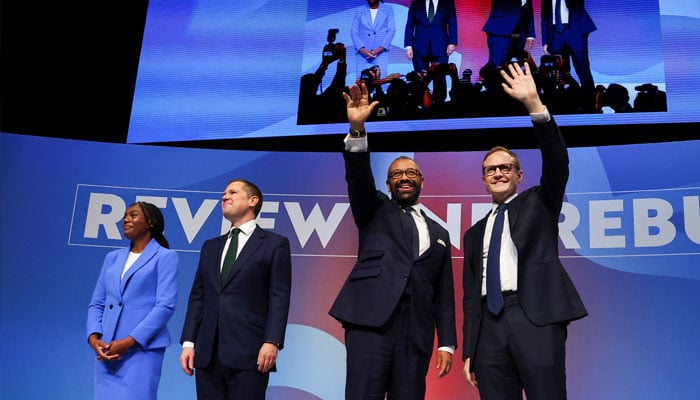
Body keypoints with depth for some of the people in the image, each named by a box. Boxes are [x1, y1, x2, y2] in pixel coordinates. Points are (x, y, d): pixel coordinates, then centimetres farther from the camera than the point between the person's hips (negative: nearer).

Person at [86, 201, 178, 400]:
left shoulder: (165, 257, 0)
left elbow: (165, 306, -9)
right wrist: (94, 337, -4)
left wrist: (129, 341, -16)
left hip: (142, 348, -5)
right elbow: (97, 303, 14)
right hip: (107, 349, 5)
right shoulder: (112, 258, 17)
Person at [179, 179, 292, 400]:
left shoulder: (274, 244, 6)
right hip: (208, 353, 5)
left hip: (248, 352, -5)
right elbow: (197, 297, 16)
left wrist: (272, 341, -14)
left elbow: (279, 297, -3)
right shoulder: (210, 247, 21)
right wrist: (188, 342, 7)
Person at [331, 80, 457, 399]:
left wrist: (447, 343, 10)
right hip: (371, 320, -3)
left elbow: (444, 295, 20)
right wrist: (357, 128, -18)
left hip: (416, 331, 3)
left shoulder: (438, 233, 25)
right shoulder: (375, 210, 19)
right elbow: (359, 179, -2)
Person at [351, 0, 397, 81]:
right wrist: (361, 49, -9)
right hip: (362, 53, 1)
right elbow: (353, 31, 7)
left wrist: (381, 48, -11)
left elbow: (391, 30, 2)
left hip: (381, 53, -1)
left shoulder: (388, 9, 10)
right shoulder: (359, 10, 13)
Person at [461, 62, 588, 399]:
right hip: (490, 324, 4)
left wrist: (534, 104, -16)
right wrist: (469, 350, 11)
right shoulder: (475, 233, 23)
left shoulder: (538, 203, 15)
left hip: (535, 315, -4)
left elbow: (557, 161, -4)